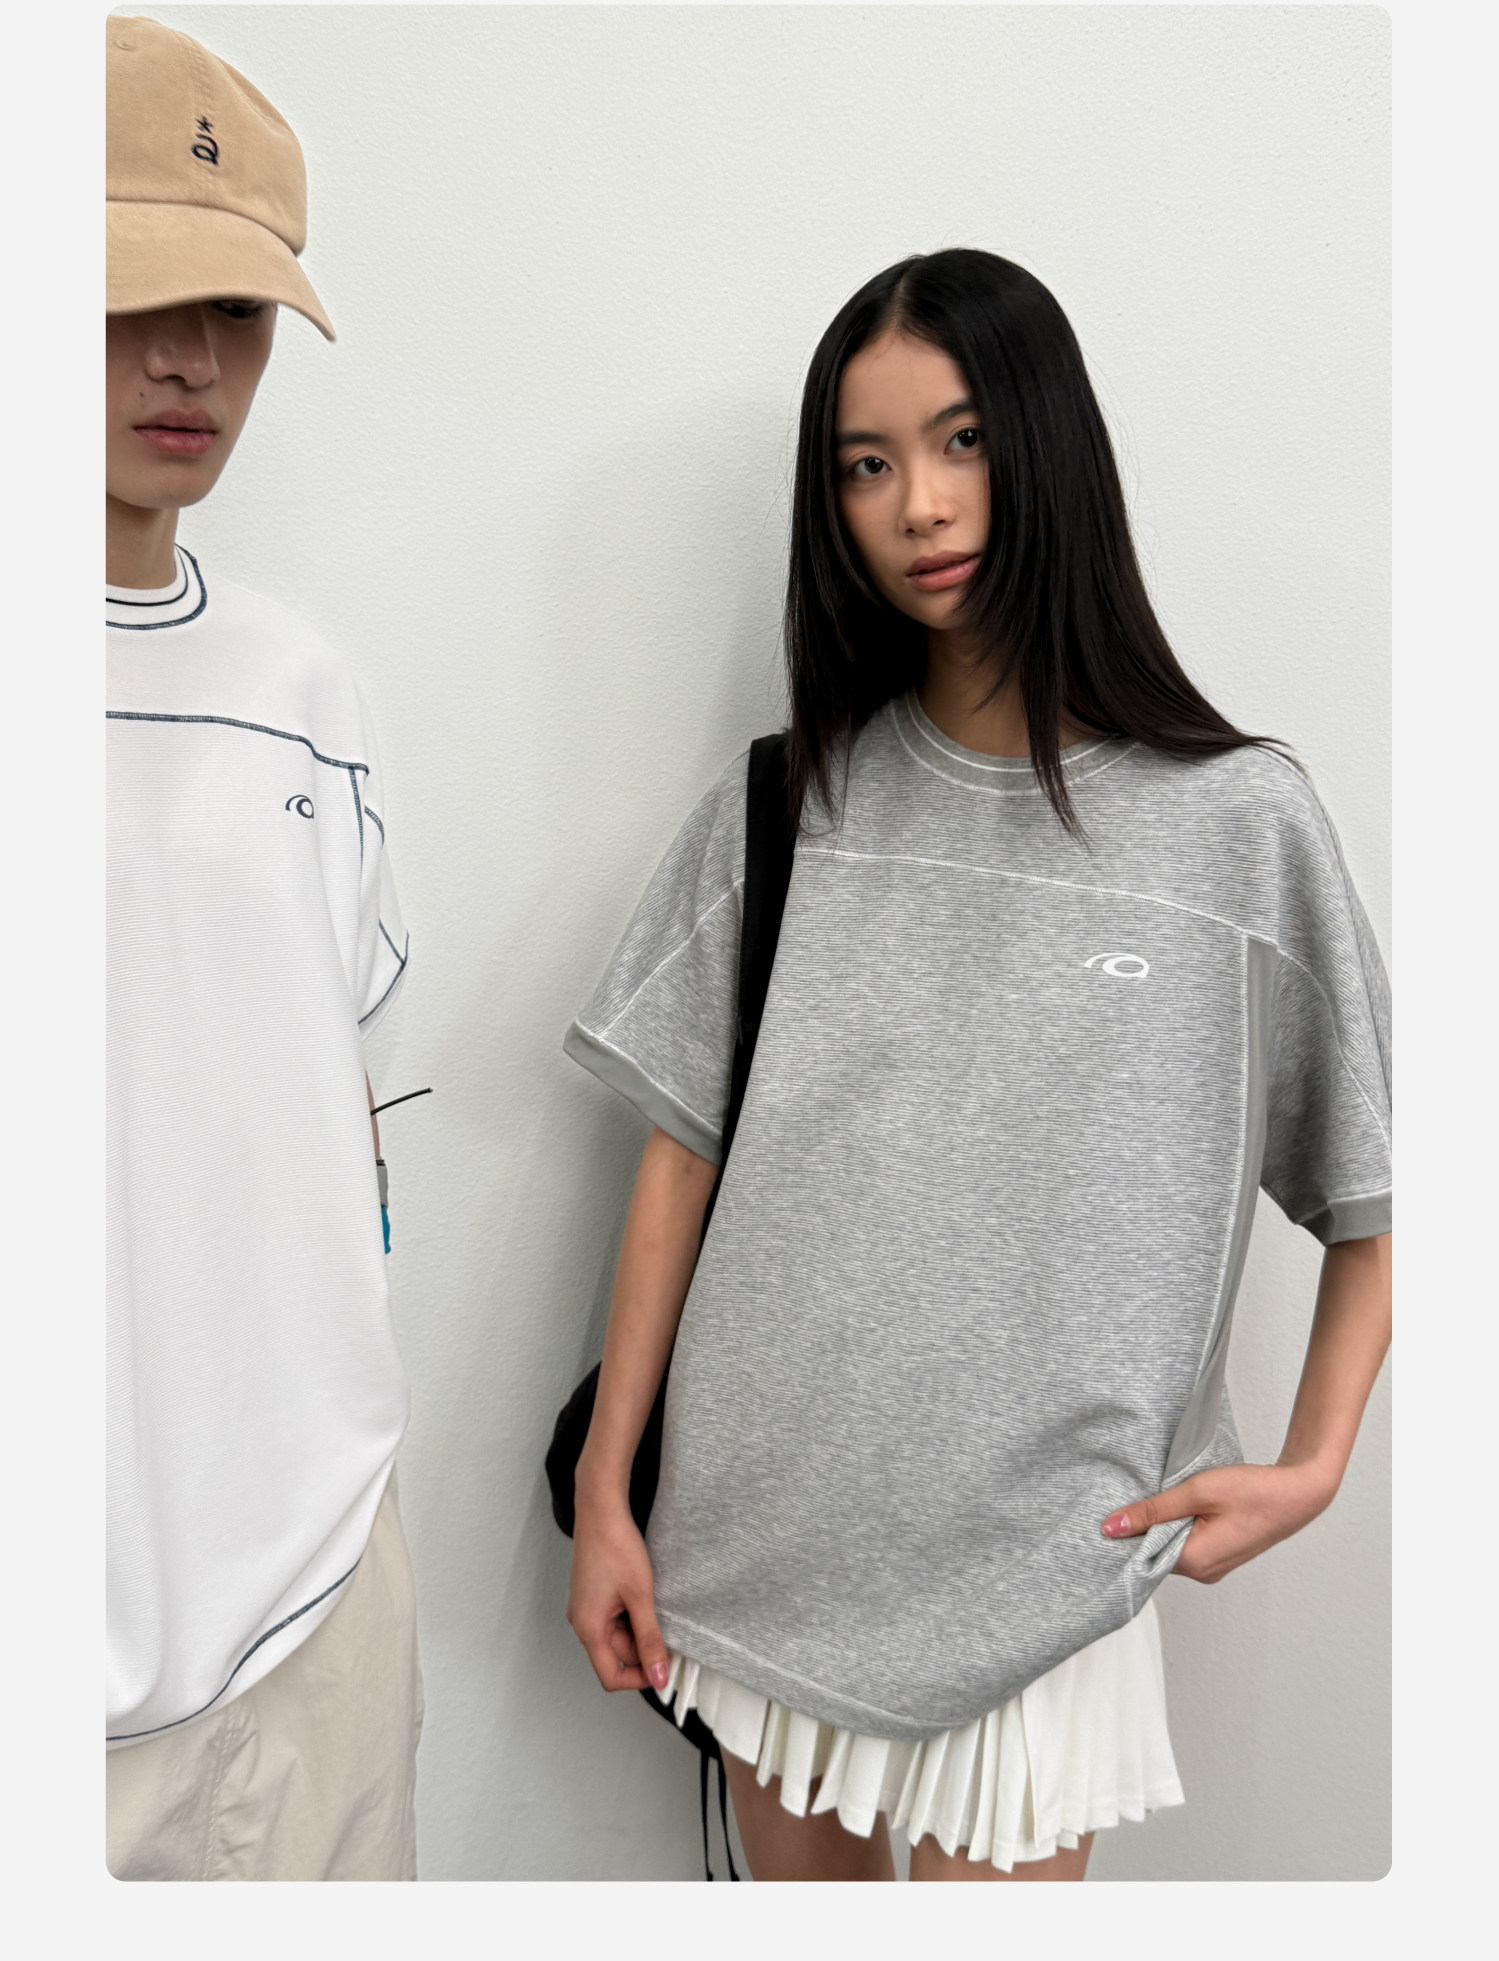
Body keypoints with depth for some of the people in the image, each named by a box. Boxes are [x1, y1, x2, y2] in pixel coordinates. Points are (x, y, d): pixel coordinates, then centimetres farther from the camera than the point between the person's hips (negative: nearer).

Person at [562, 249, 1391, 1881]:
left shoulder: (1235, 822, -8)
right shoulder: (785, 803, -1)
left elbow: (1375, 1191, 0)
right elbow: (681, 1156, 0)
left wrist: (1311, 1464, -11)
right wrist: (605, 1488, 1)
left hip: (1027, 1563, -2)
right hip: (756, 1529, 3)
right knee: (797, 1877, 21)